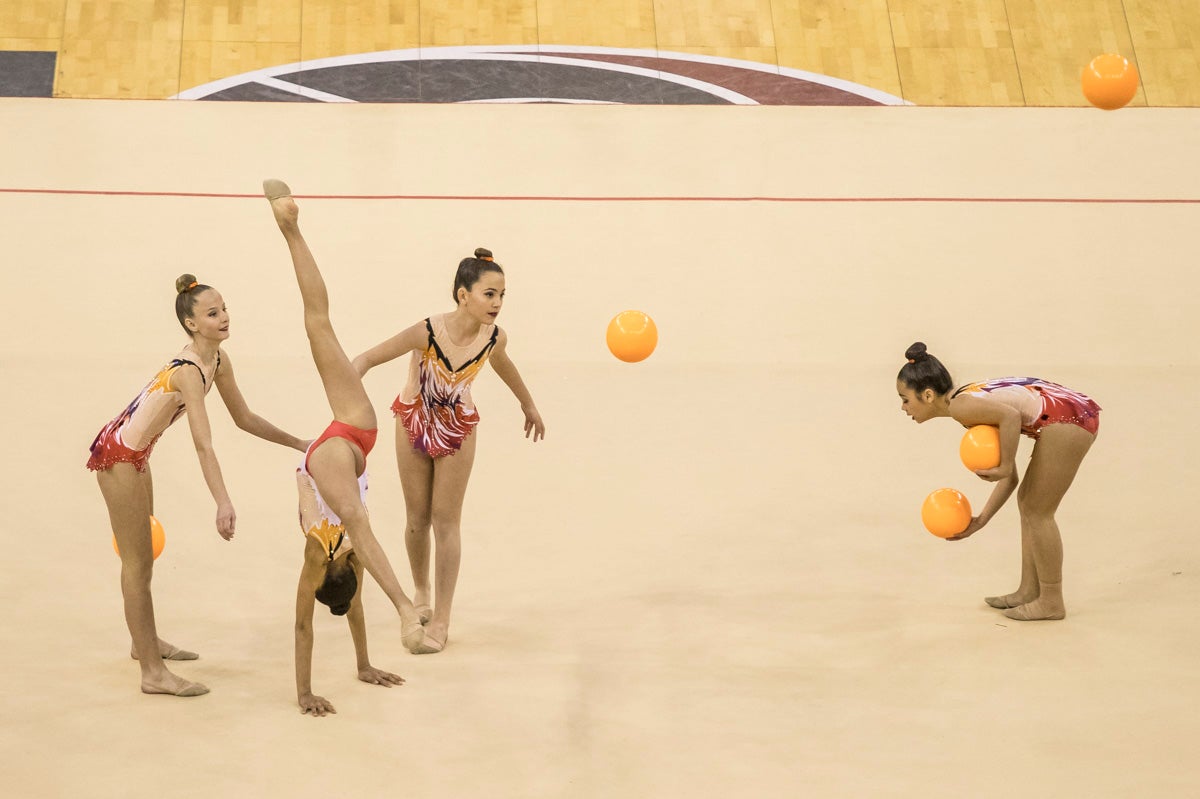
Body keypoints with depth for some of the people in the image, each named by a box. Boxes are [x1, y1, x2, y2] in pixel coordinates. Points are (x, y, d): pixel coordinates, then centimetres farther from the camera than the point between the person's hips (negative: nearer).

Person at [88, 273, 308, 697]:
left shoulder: (218, 361, -2)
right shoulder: (189, 370, -29)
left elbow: (244, 418, 11)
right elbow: (203, 444, -38)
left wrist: (299, 443, 11)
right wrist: (223, 504, -45)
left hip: (137, 454, 10)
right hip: (118, 453, -10)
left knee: (142, 555, 23)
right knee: (137, 563, -6)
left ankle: (145, 642, 40)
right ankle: (153, 673, -3)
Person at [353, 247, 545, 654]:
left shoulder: (493, 338, -20)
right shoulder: (427, 332, -32)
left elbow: (502, 364, 6)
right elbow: (366, 359, -25)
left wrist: (529, 406, 21)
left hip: (457, 426, 1)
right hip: (413, 420, -1)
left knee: (446, 521, 0)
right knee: (417, 518, 11)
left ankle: (441, 620, 6)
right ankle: (421, 591, 38)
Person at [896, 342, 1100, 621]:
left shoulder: (960, 406, -10)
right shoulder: (970, 401, 17)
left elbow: (1010, 416, -29)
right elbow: (1009, 479, 19)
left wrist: (1005, 467, -17)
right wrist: (980, 521, 18)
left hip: (1068, 418, -10)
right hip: (1073, 416, 10)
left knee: (1038, 512, 3)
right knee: (1027, 503, 19)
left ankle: (1051, 602, 15)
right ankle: (1029, 591, 29)